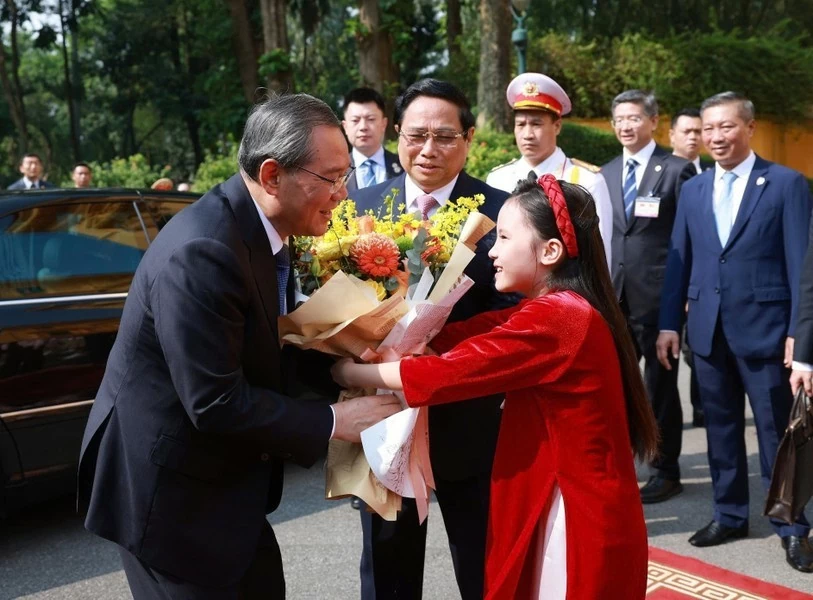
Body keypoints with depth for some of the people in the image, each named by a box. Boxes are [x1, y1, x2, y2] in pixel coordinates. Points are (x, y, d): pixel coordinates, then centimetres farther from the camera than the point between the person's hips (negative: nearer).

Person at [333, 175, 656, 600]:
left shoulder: (554, 318, -23)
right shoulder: (560, 309, 9)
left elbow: (443, 375, -23)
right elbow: (460, 338, 1)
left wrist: (344, 371, -11)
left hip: (577, 527, -9)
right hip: (574, 512, 9)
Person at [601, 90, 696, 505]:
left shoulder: (676, 170, -3)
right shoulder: (606, 173, 12)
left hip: (658, 295, -5)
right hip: (613, 295, 5)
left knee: (660, 385, 5)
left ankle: (665, 471, 18)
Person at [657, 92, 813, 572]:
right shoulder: (693, 190, 11)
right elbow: (679, 260, 10)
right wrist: (670, 322, 5)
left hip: (764, 328, -4)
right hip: (708, 329, 5)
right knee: (721, 428, 14)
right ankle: (730, 515, 28)